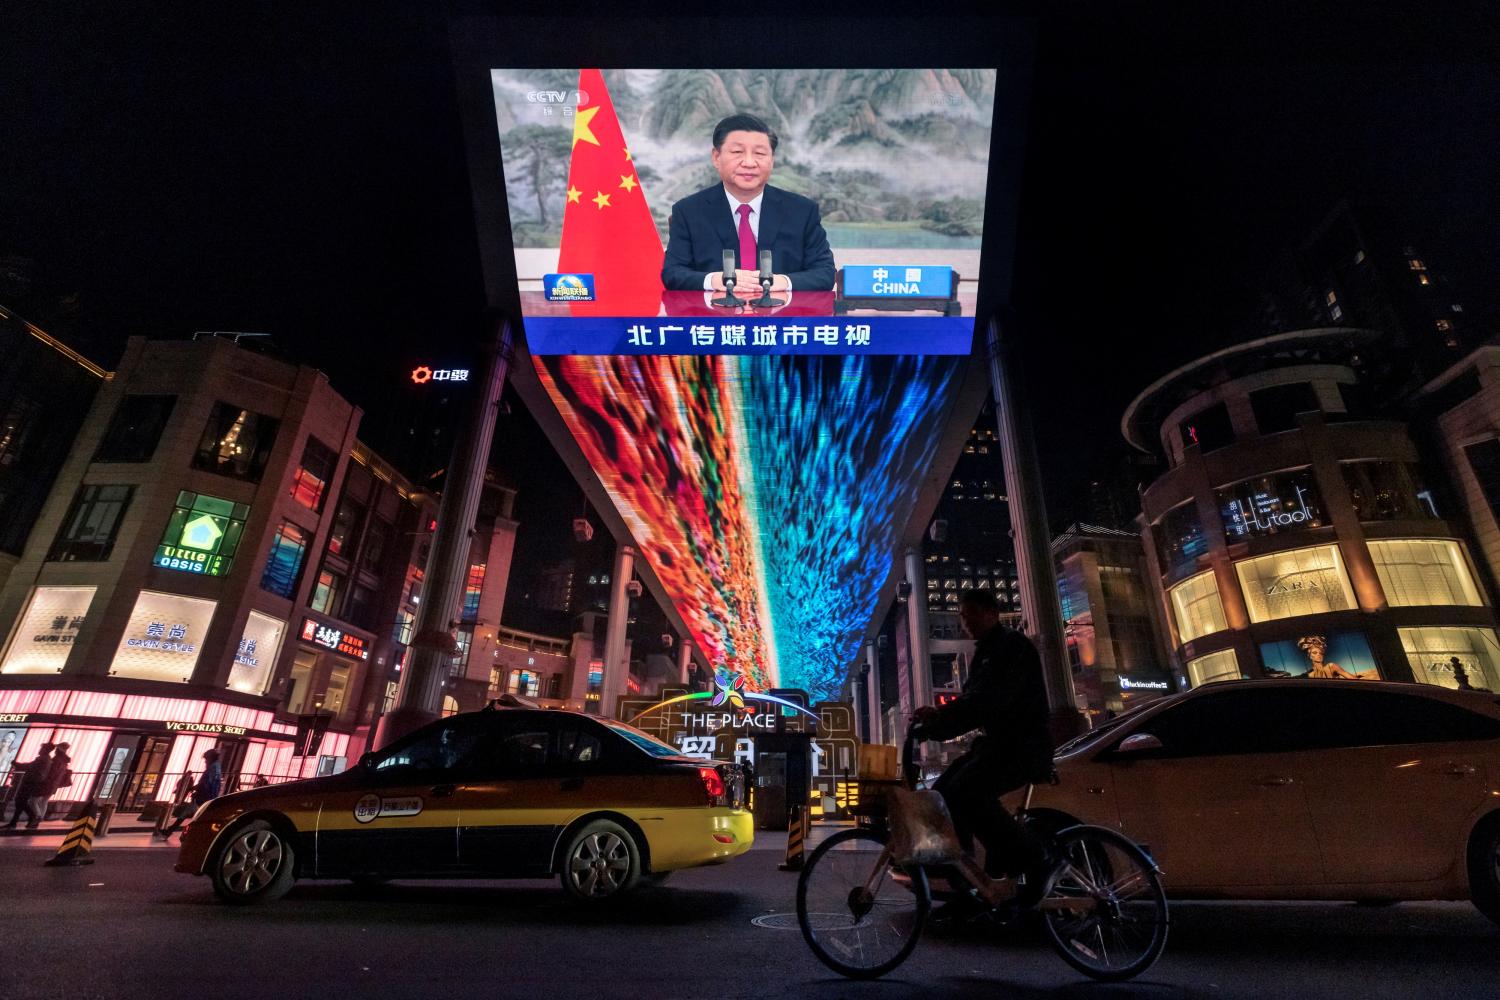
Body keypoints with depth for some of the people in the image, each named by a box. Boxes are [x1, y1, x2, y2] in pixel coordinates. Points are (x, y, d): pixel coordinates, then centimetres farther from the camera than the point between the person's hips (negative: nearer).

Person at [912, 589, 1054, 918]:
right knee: (941, 795, -1)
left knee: (966, 793, -28)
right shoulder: (984, 654, 20)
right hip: (996, 742, 9)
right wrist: (933, 726, 0)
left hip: (1022, 745, -9)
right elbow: (974, 703, 16)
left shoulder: (1013, 645, -9)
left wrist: (939, 716, -33)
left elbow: (991, 699, -25)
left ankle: (1033, 859, -10)